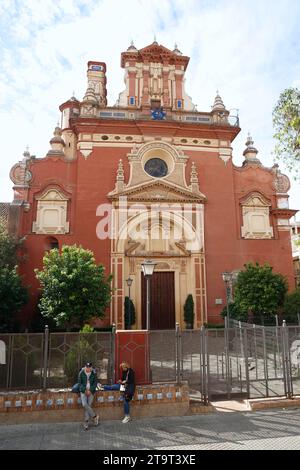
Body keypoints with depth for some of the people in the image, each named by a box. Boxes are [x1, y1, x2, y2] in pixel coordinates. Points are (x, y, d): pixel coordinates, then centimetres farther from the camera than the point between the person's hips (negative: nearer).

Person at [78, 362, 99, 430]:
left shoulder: (94, 373, -4)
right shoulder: (81, 373, -4)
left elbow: (95, 383, 0)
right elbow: (80, 383, -1)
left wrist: (90, 390, -11)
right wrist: (85, 390, -10)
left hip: (91, 391, 0)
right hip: (83, 391, 0)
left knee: (88, 405, -4)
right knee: (85, 404, -17)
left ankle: (86, 423, 7)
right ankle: (95, 416, -3)